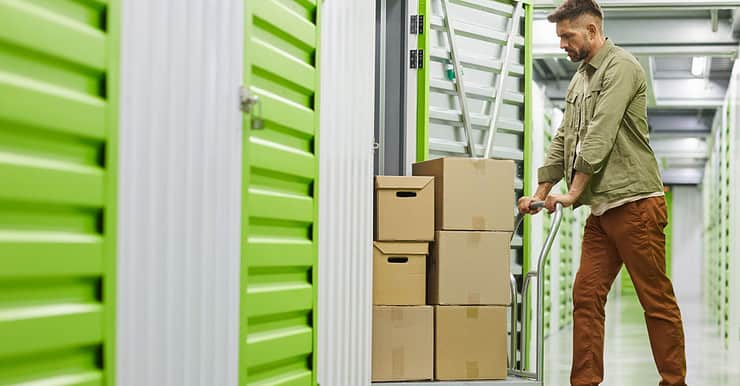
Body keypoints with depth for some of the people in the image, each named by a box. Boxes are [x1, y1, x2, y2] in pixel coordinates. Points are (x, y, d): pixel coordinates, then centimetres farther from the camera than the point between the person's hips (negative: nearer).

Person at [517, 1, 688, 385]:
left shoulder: (620, 67, -8)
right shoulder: (579, 80, 20)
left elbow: (600, 136, -16)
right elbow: (563, 140, 20)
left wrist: (573, 193, -15)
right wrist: (540, 193, 13)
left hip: (634, 203, -9)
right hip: (601, 209, 9)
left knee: (657, 300, -2)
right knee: (586, 296, 3)